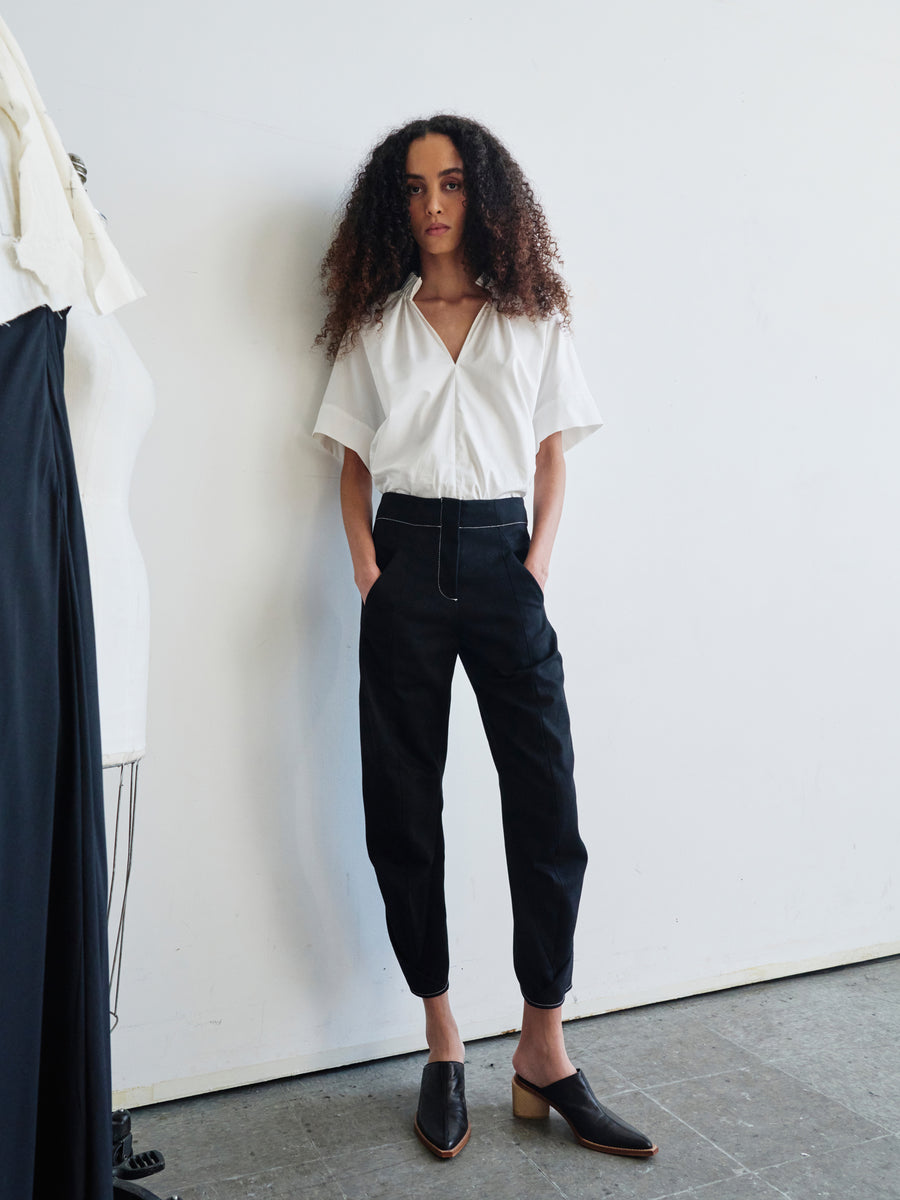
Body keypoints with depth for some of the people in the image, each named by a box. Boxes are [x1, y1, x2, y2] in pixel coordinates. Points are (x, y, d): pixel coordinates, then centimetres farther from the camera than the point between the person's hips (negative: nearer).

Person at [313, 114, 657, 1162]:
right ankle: (442, 1046, 17)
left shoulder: (534, 318, 12)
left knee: (546, 808, -5)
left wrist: (539, 555, -5)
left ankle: (544, 1052, 10)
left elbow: (552, 452, 9)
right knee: (404, 810, 2)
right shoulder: (376, 323, 13)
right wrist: (366, 561, -4)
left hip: (502, 560, 0)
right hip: (408, 563, 1)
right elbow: (353, 459, 11)